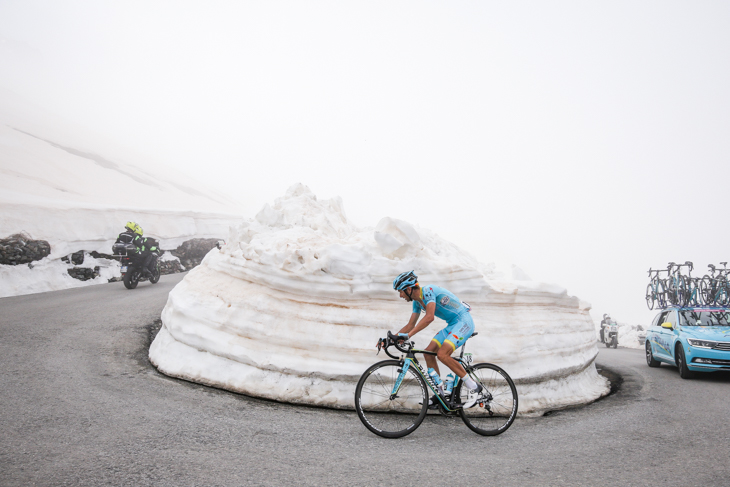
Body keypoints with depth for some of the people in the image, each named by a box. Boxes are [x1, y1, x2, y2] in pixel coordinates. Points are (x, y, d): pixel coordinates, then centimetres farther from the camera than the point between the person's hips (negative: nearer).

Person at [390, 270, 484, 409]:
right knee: (428, 352, 1)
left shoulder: (428, 291, -20)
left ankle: (474, 388, -10)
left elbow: (429, 317, -34)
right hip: (452, 325, 10)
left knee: (442, 354, -22)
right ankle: (439, 394, 9)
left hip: (464, 321, -10)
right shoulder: (417, 301, 9)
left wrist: (409, 335, -38)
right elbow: (410, 325, 13)